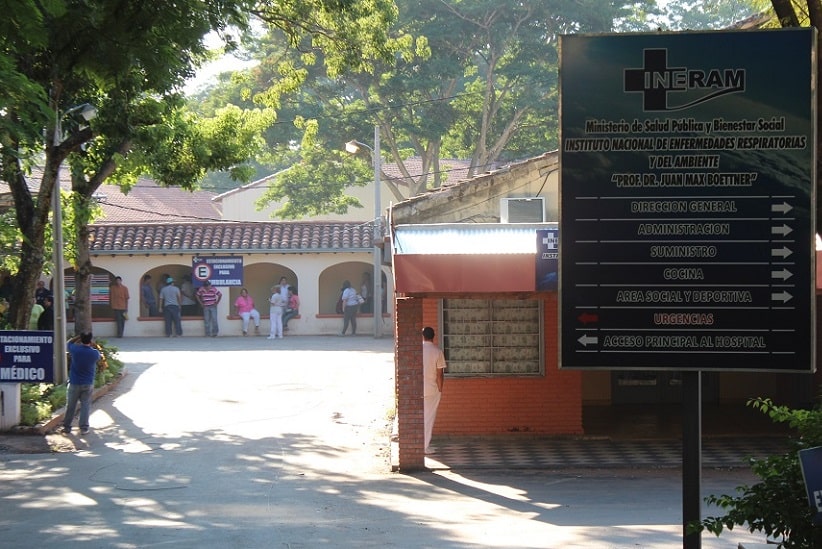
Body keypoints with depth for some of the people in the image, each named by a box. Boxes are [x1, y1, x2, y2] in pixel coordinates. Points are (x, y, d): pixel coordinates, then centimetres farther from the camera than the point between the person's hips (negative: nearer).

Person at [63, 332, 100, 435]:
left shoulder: (75, 350, -15)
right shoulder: (94, 353, -11)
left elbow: (70, 342, 7)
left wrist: (79, 337, 8)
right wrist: (91, 345, 14)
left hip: (74, 383, 0)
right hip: (88, 384, 1)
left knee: (70, 406, 9)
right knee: (85, 405, 6)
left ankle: (66, 427, 17)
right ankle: (84, 428, 4)